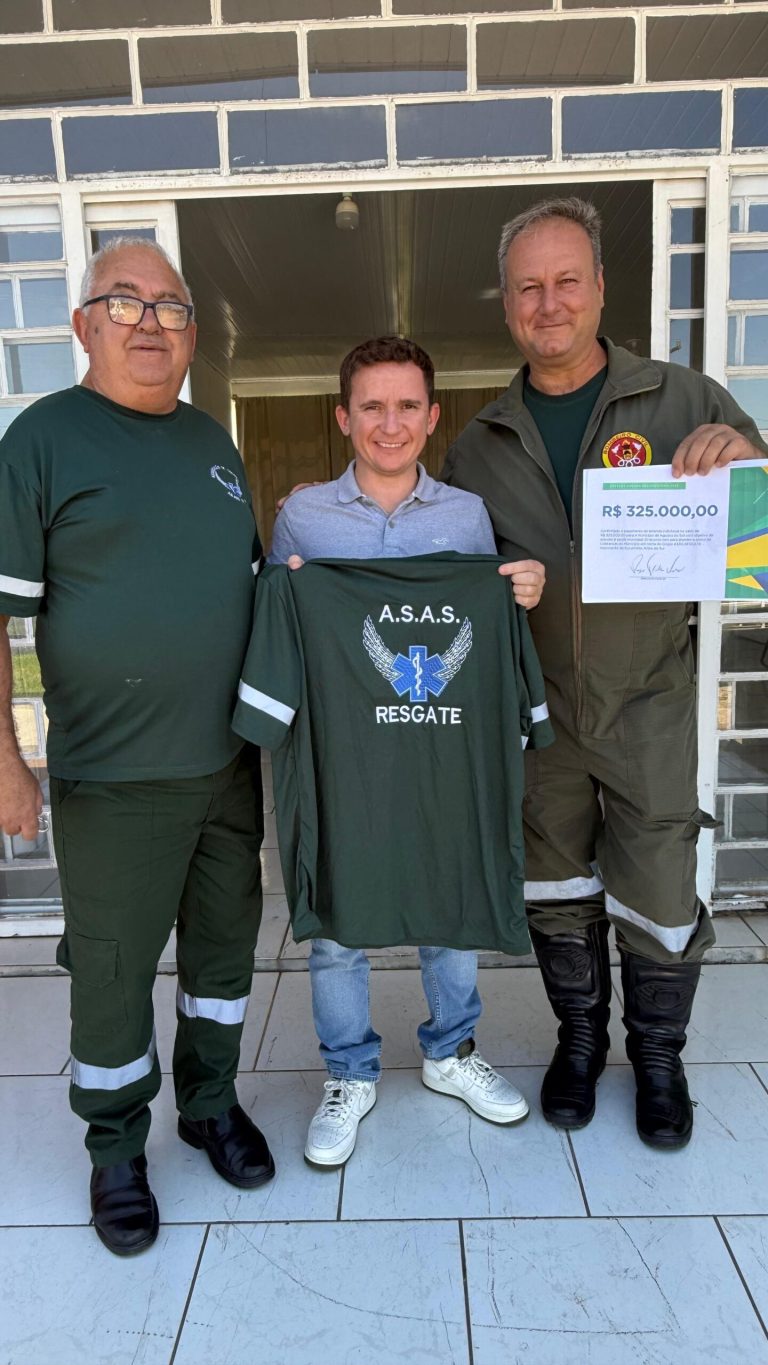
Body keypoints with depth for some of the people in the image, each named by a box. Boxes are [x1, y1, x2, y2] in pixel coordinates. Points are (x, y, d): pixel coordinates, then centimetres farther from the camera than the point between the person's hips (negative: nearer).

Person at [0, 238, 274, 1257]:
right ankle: (117, 1150, 33)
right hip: (115, 777, -5)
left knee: (225, 942, 17)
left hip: (229, 759, 6)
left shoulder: (211, 439, 11)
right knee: (112, 972, 9)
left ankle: (212, 1103, 40)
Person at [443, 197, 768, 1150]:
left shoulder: (681, 401, -2)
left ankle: (657, 1054, 37)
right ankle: (580, 1036, 42)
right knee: (556, 892, 16)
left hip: (647, 705, -2)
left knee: (658, 900, 8)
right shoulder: (479, 445, 5)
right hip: (537, 710, 2)